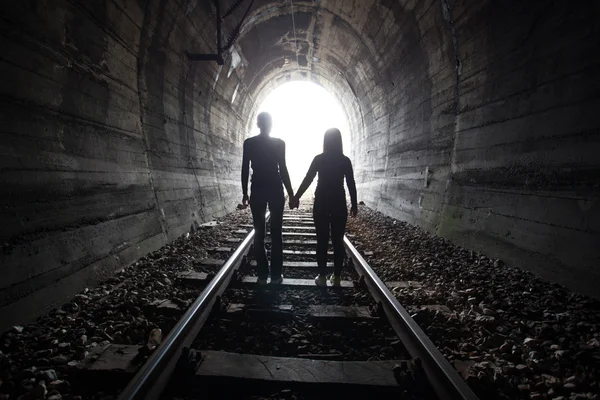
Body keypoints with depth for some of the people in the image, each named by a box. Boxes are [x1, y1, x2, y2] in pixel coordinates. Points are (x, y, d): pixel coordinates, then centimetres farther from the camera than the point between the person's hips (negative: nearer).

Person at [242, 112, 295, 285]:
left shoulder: (249, 143, 1)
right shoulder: (279, 143, -5)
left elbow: (245, 169, 1)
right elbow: (283, 169, -6)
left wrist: (245, 192, 9)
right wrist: (291, 193, 1)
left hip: (257, 190, 2)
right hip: (275, 190, -2)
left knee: (259, 233, 7)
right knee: (276, 233, 5)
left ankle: (262, 275, 9)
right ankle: (276, 275, 7)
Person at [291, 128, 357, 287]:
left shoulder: (319, 159, -3)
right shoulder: (345, 160, 0)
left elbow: (307, 180, -4)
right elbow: (351, 184, 0)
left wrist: (296, 197, 4)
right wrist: (354, 205, 8)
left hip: (321, 203, -1)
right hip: (339, 203, 1)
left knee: (322, 240, 4)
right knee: (338, 241, 6)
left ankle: (322, 276, 6)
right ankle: (336, 277, 10)